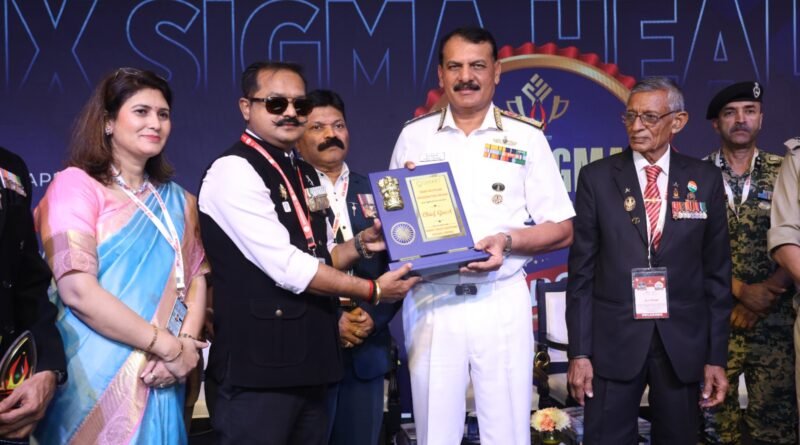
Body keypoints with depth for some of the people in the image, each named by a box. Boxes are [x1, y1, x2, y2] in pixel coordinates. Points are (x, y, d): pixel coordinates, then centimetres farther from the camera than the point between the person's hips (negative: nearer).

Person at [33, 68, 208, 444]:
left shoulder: (176, 200, 12)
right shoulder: (75, 184, -6)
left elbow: (196, 276, 7)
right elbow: (77, 289, -16)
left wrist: (186, 343, -12)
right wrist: (167, 345, -15)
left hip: (160, 378, 5)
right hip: (96, 378, -5)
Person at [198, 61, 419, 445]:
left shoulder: (305, 175, 14)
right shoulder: (234, 171, -13)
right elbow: (289, 269, -19)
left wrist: (360, 245, 1)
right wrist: (372, 291, -10)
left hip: (308, 361, 8)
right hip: (259, 366, -8)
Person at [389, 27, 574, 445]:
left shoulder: (526, 138, 2)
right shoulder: (414, 136, 6)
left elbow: (562, 229, 2)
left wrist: (508, 241, -15)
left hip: (502, 301, -1)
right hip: (431, 302, 1)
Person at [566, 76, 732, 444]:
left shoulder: (705, 180, 4)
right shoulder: (596, 177, 1)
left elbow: (717, 273, 5)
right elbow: (581, 271, 0)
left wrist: (717, 356, 2)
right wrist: (579, 352, -5)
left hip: (683, 344, 1)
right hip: (614, 341, -1)